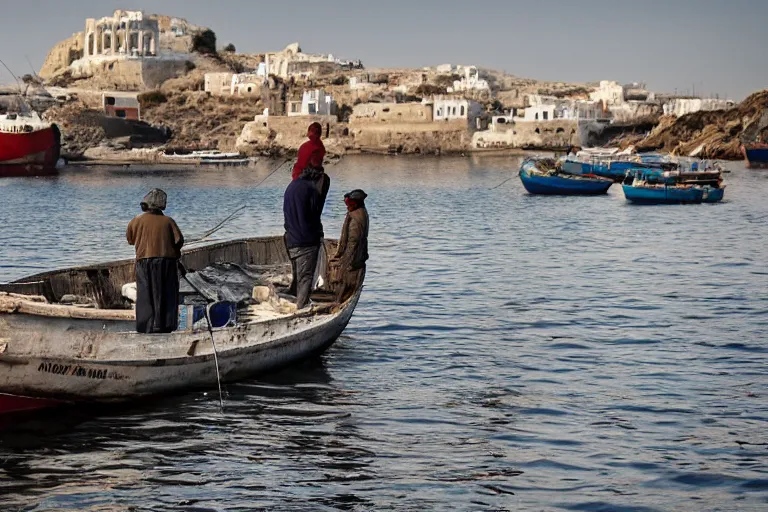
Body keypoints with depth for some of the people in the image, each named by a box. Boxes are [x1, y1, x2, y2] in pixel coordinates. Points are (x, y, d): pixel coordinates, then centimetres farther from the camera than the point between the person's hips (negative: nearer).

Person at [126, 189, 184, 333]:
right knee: (167, 294, 5)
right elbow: (179, 239, -5)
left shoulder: (137, 221, 1)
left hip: (145, 261, 0)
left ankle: (147, 325, -5)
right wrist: (174, 251, 14)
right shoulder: (168, 221, -1)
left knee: (146, 294, 3)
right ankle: (165, 325, -1)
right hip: (167, 261, 0)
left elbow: (130, 239, 13)